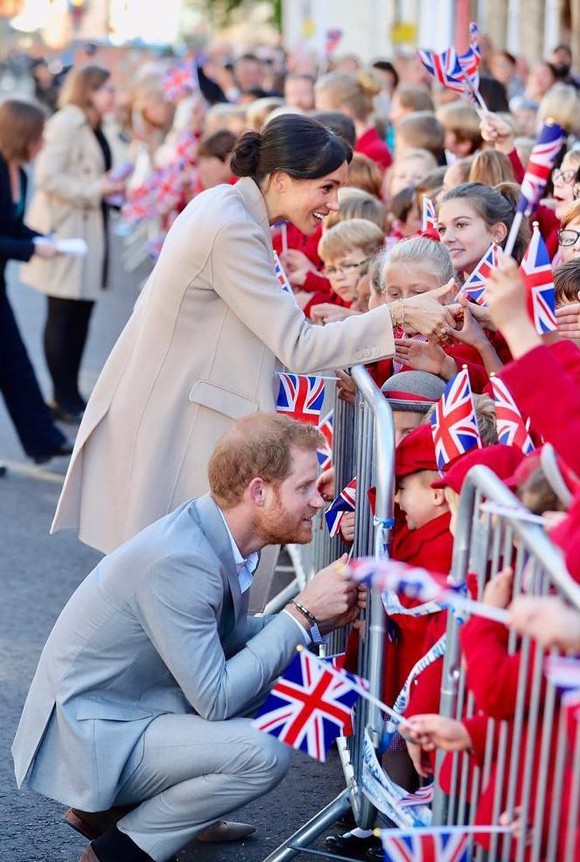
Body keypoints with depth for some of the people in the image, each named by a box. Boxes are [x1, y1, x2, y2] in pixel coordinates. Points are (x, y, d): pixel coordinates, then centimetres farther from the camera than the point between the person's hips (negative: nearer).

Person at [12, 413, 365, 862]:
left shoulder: (217, 532, -2)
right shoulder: (179, 560, -28)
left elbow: (229, 636, 11)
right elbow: (216, 701, -26)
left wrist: (323, 618, -3)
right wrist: (302, 613, -20)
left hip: (133, 706, 10)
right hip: (89, 738, -10)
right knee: (264, 753, -23)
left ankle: (116, 803, 12)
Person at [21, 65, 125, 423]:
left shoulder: (92, 128, 16)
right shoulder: (65, 124, -13)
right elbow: (48, 177, -20)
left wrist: (112, 184, 6)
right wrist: (96, 190, -19)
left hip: (88, 229, 9)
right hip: (64, 230, -9)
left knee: (81, 313, 10)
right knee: (63, 316, -1)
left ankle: (71, 394, 19)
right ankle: (64, 399, 7)